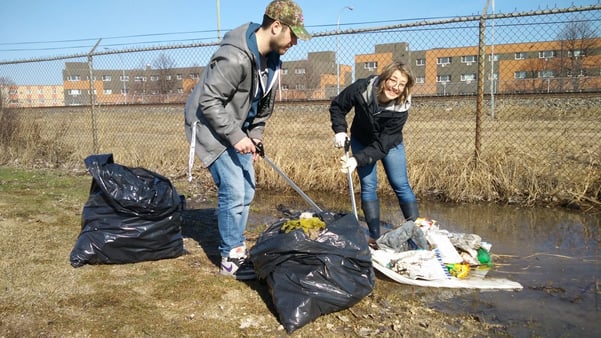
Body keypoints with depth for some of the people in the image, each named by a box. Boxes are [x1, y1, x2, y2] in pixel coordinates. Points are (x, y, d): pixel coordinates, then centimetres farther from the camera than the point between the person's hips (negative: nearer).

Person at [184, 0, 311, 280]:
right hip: (212, 128, -9)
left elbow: (264, 103, 11)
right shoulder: (235, 57, -29)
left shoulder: (271, 58, 0)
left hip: (237, 131, 9)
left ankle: (237, 249, 25)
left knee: (246, 191, 11)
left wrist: (255, 135, 3)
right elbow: (208, 101, -27)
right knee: (233, 192, -10)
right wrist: (236, 136, -25)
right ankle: (230, 259, 5)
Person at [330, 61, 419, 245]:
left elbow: (382, 145, -33)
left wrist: (357, 159, -44)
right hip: (361, 141, 1)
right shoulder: (361, 89, -30)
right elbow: (337, 106, -12)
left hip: (390, 144, -1)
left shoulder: (401, 108, -32)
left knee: (400, 184, -4)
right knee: (368, 186, -6)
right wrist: (340, 130, -25)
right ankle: (374, 236, 0)